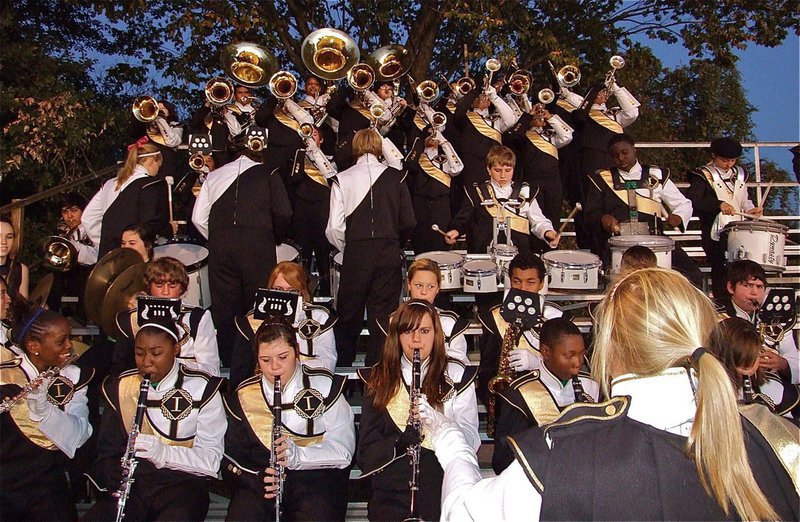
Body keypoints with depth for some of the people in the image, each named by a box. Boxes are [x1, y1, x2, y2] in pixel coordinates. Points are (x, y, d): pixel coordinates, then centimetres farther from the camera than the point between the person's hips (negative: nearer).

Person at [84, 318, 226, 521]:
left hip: (181, 480, -3)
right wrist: (116, 480, -10)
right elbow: (107, 450, 12)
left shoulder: (201, 388, -2)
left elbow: (211, 460, -7)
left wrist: (163, 453, -23)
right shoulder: (121, 387, 12)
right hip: (132, 482, 4)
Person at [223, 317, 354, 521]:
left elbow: (344, 450, -5)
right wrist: (258, 478, -12)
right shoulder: (243, 395, 11)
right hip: (258, 476, 2)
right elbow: (230, 457, 8)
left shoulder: (324, 386, 3)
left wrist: (298, 455, -21)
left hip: (316, 476, -2)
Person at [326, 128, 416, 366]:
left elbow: (334, 228, -6)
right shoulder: (396, 177, 1)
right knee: (383, 318, 8)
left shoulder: (342, 179, -2)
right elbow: (408, 222, 0)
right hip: (389, 255, 1)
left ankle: (342, 368, 25)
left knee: (349, 316, 14)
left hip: (355, 255, 0)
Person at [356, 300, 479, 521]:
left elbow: (471, 441, -1)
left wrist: (435, 418, -18)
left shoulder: (457, 375, 8)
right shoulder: (379, 378, 10)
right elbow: (365, 451, 6)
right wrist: (401, 442, -13)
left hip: (445, 487, 0)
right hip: (392, 491, 0)